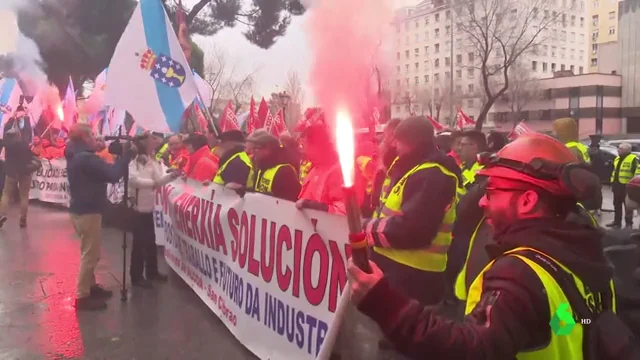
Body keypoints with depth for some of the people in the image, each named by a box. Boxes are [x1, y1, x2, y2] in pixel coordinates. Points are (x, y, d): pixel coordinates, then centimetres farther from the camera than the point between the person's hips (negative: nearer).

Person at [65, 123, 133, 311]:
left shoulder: (75, 156, 9)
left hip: (80, 209, 10)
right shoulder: (86, 159, -23)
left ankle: (91, 286, 34)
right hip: (88, 212, -10)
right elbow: (113, 174, -28)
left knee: (89, 253, 22)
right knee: (90, 255, -2)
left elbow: (103, 170, 15)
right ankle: (82, 297, 5)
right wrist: (127, 153, -18)